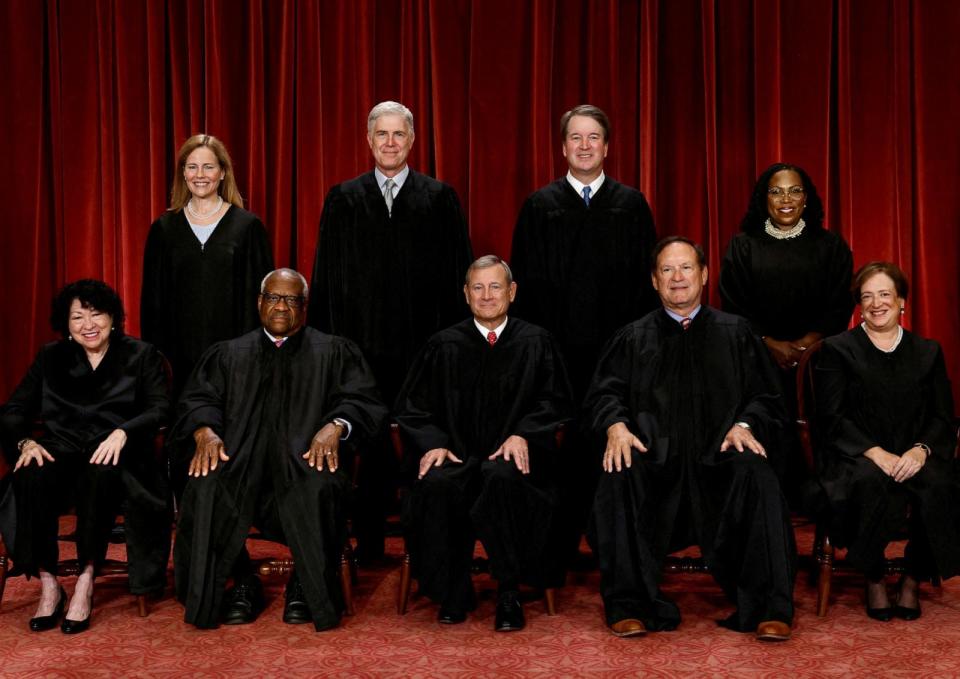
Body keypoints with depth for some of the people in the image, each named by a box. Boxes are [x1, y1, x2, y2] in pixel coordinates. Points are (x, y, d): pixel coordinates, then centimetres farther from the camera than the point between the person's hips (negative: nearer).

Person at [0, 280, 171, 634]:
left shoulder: (142, 356, 11)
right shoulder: (50, 358, 18)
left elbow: (159, 411, -3)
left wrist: (122, 432, -22)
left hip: (115, 456, -2)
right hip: (61, 450, 2)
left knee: (100, 475, -38)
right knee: (32, 478, -33)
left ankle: (86, 581, -28)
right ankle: (48, 583, -24)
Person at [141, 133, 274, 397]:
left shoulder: (248, 226, 2)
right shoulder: (164, 228, 7)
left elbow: (259, 295, 2)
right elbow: (152, 298, 9)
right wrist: (155, 353, 3)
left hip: (233, 352, -1)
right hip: (180, 352, 2)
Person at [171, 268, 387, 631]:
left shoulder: (334, 352, 18)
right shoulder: (228, 354, 24)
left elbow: (360, 399, 5)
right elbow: (198, 400, 12)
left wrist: (335, 425, -17)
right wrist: (205, 431, -12)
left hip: (306, 455, -2)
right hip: (239, 457, 2)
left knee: (318, 487, -37)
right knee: (206, 486, -31)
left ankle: (306, 587, -15)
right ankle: (242, 583, -11)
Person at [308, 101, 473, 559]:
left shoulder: (440, 198, 5)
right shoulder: (343, 199, 8)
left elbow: (457, 273, 3)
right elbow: (327, 277, 7)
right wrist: (328, 339, 1)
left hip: (423, 344, -1)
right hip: (362, 341, 1)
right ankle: (368, 539, 17)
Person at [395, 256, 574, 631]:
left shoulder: (536, 343, 9)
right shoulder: (444, 345, 11)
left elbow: (556, 401, 6)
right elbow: (412, 406, 11)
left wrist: (522, 434, -12)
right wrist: (432, 442, -8)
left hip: (512, 456, -1)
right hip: (457, 455, 1)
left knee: (502, 478, -37)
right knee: (437, 485, -33)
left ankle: (509, 596, -20)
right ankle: (453, 593, -13)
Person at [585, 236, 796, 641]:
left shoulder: (735, 333, 19)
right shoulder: (632, 338, 19)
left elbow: (764, 396, 12)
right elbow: (603, 394, 9)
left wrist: (745, 424, -10)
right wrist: (615, 425, -14)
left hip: (719, 456, 0)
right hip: (653, 456, 0)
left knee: (756, 474, -33)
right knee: (619, 477, -33)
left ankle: (769, 608, -25)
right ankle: (629, 605, -23)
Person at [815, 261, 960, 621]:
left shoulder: (928, 352, 17)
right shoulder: (837, 350, 8)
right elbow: (832, 418, -3)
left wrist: (921, 450, -12)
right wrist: (876, 453, -17)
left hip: (913, 458, 2)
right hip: (856, 458, -2)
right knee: (874, 483, -36)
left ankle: (913, 581, -11)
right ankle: (874, 580, -14)